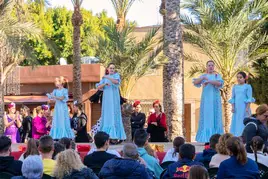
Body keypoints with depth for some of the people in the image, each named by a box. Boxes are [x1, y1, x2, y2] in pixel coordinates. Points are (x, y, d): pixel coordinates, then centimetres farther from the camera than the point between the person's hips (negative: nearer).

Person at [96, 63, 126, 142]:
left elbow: (117, 81, -19)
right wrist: (105, 84, -11)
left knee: (114, 114, -8)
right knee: (106, 115, 1)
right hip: (106, 98, 4)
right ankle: (107, 134, 3)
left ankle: (114, 135, -11)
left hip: (114, 98, -4)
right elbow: (98, 87, 5)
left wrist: (108, 77, -23)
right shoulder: (105, 78, 14)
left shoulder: (116, 75, 4)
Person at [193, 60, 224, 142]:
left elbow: (220, 83, -14)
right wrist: (203, 78, -21)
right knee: (206, 116, -3)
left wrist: (209, 81, -24)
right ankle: (205, 137, -2)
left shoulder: (217, 75, 6)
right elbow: (195, 82, -3)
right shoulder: (203, 76, 12)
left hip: (214, 99, -1)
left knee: (214, 116, -4)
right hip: (206, 99, 1)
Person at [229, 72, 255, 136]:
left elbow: (249, 98, -4)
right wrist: (233, 107, 1)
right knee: (236, 122, 3)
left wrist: (247, 107, -12)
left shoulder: (247, 86, 0)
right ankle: (236, 136, 7)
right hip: (237, 107, 4)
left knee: (243, 122, -7)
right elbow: (233, 98, 12)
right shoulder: (235, 87, 12)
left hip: (244, 107, -4)